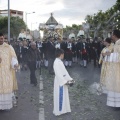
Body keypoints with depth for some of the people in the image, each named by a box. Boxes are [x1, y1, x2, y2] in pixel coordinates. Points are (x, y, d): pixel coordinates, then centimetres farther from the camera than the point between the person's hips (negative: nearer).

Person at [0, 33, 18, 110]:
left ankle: (7, 104, 11)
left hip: (7, 72, 0)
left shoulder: (9, 47, 4)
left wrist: (15, 64, -20)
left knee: (7, 87, 1)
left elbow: (13, 57, -1)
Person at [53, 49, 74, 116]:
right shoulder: (56, 62, -20)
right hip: (60, 82, -9)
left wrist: (69, 79, 7)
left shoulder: (60, 62, 11)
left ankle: (63, 109, 28)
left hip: (63, 81, 10)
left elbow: (65, 71, 13)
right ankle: (58, 111, 14)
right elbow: (58, 73, -24)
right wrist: (64, 81, -24)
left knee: (64, 96, 16)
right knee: (60, 96, 1)